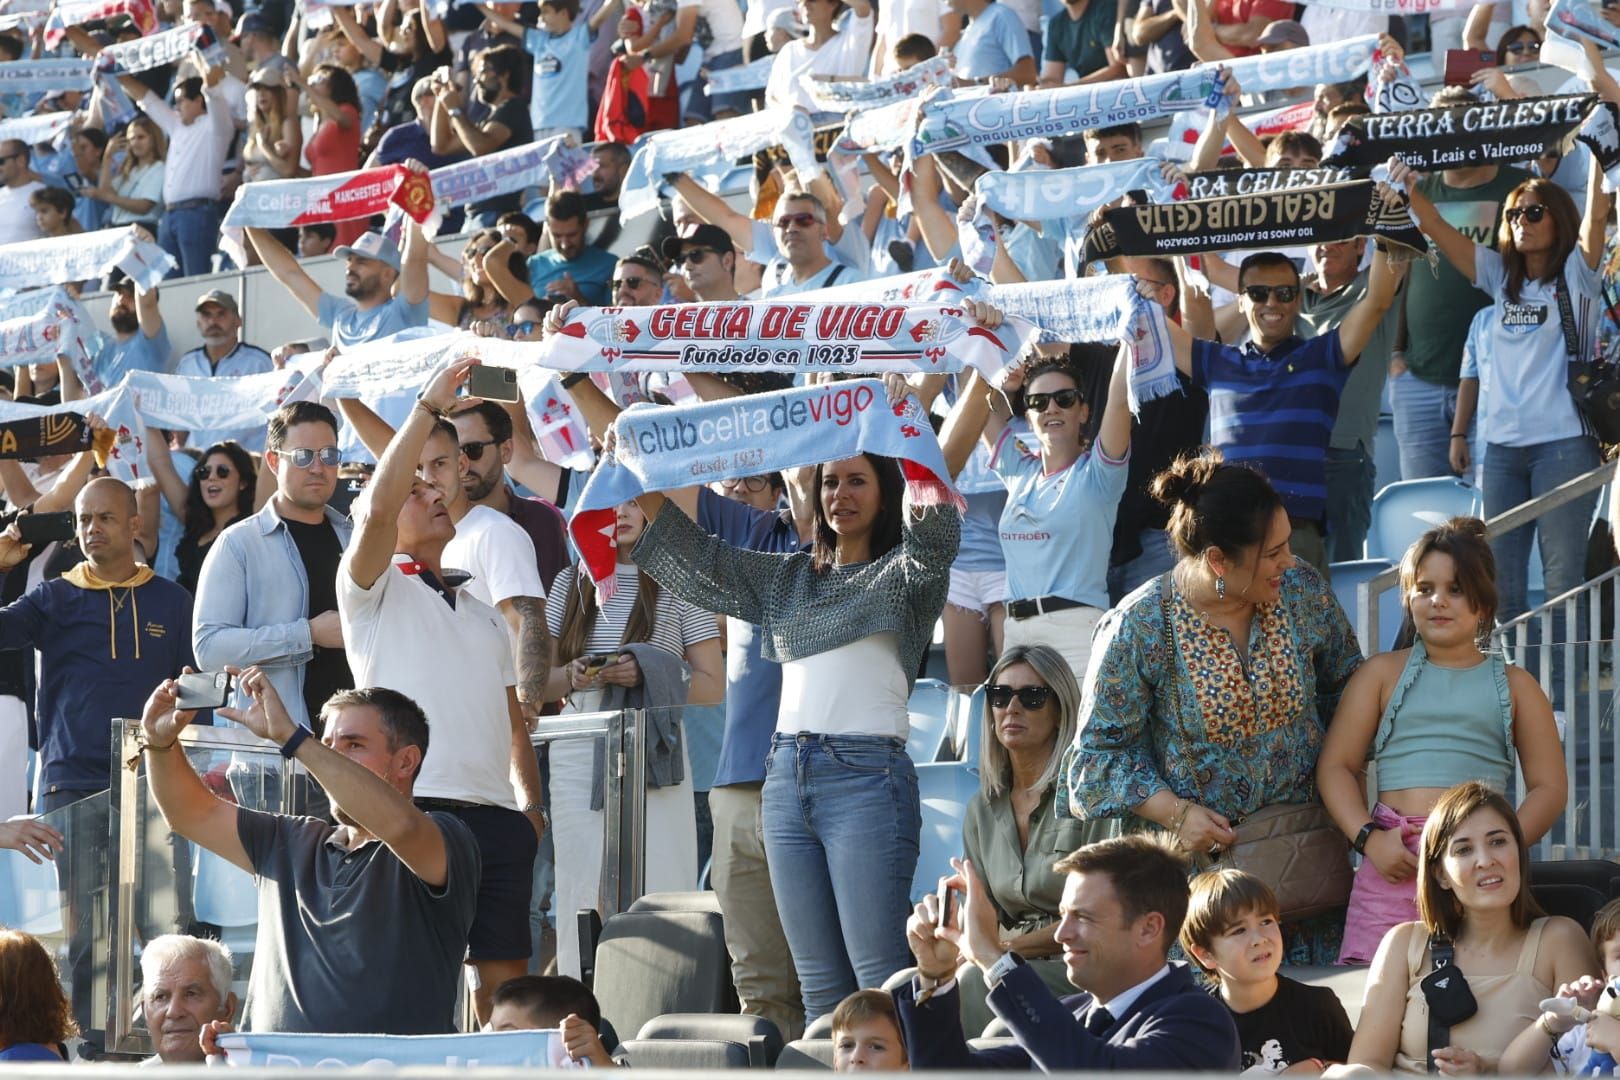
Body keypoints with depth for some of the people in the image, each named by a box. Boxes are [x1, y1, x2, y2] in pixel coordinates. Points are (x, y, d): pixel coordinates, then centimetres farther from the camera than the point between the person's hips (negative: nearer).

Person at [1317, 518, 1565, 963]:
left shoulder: (1514, 687, 15)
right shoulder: (1383, 674, 16)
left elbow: (1549, 787, 11)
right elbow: (1336, 765, 11)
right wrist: (1368, 838, -6)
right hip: (1394, 860, 0)